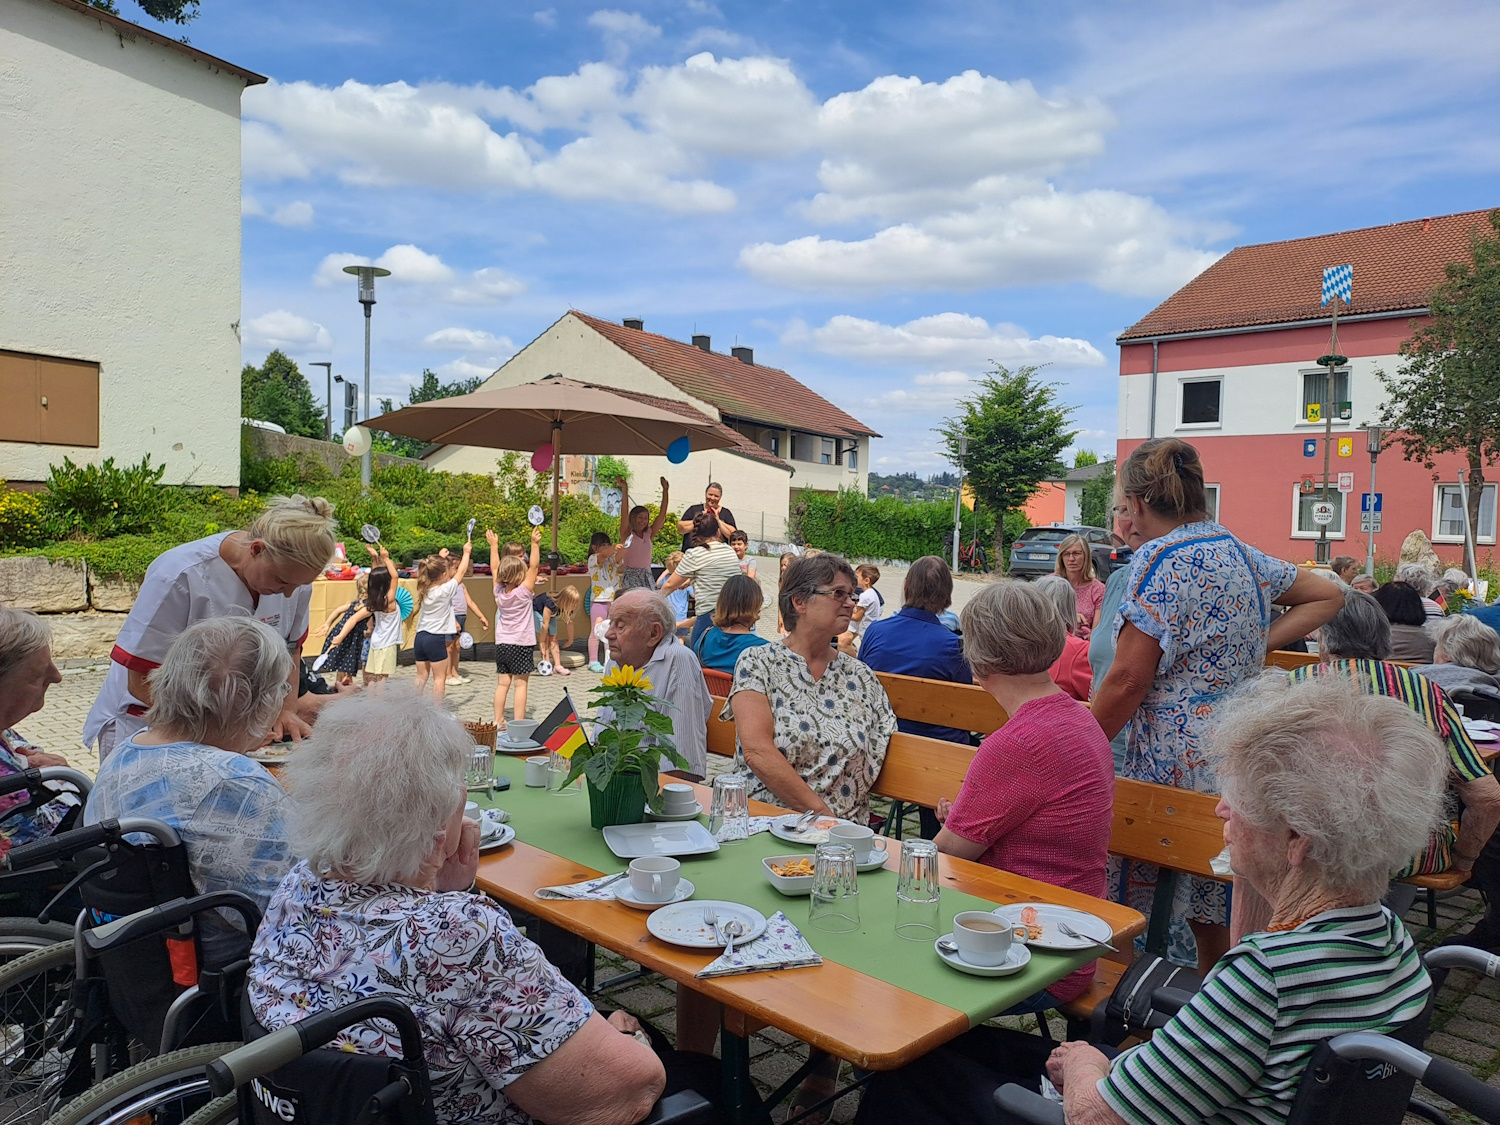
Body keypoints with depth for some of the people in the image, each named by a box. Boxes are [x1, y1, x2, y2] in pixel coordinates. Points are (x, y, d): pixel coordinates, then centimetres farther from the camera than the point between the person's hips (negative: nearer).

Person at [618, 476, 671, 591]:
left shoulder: (649, 534, 11)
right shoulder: (627, 534, 3)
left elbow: (662, 514, 6)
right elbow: (624, 513, -10)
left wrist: (665, 490, 1)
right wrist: (625, 490, -20)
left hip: (646, 577, 4)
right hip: (630, 577, -4)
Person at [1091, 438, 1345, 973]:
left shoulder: (1158, 561, -14)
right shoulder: (1240, 552, 11)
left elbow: (1128, 681, -17)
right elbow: (1328, 595, 25)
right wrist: (1257, 646, 15)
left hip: (1179, 763, -8)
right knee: (1214, 909, 17)